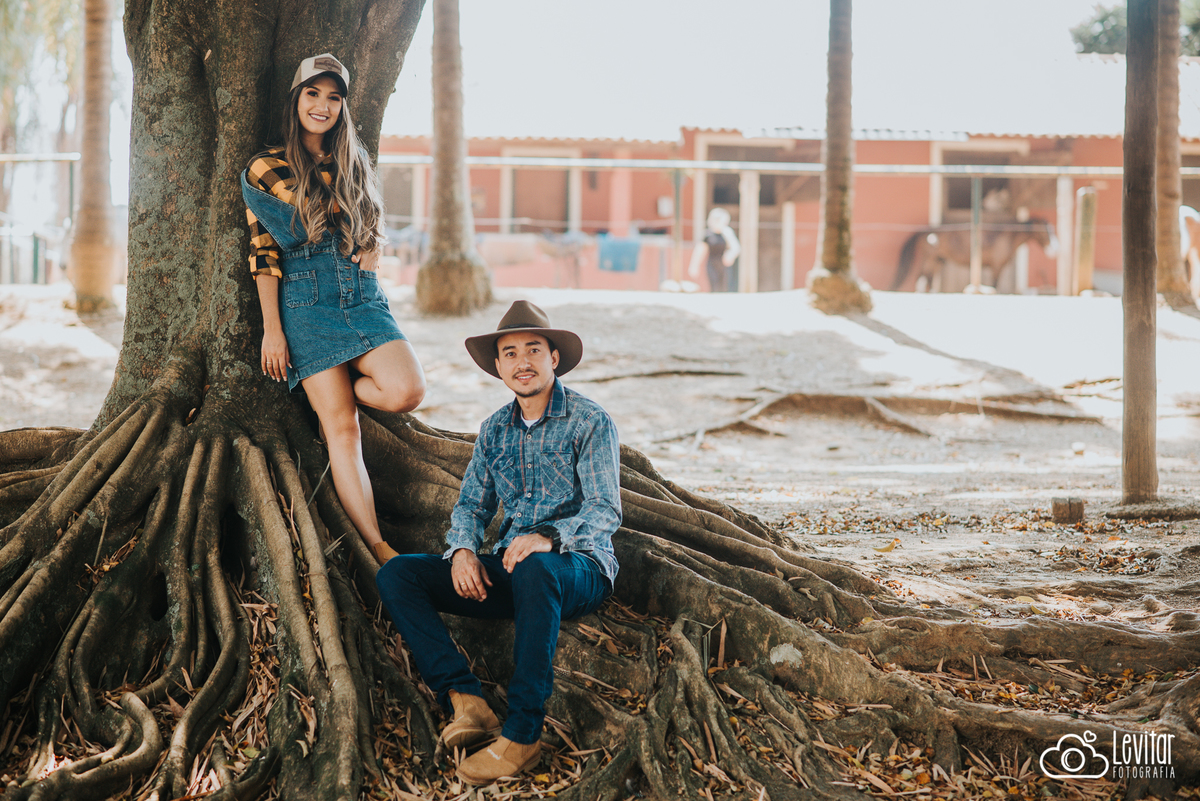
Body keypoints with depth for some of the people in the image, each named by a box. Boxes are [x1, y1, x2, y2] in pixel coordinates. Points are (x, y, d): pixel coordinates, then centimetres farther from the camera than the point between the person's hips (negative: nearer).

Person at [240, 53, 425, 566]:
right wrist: (271, 328, -6)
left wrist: (372, 250, 1)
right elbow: (264, 253, -1)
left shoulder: (354, 164, 12)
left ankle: (331, 394, 12)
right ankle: (377, 549, -8)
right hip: (306, 301, -4)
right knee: (342, 427, -10)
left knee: (407, 392, -20)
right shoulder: (267, 169, 0)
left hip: (362, 297, 4)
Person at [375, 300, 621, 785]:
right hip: (508, 569, 6)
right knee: (395, 575, -10)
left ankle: (522, 736, -38)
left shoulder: (590, 422, -3)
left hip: (579, 567, -6)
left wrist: (550, 537, -33)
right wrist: (463, 549, -10)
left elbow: (605, 511, -13)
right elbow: (472, 504, 14)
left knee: (535, 570, -43)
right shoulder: (495, 430, 15)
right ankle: (464, 699, -27)